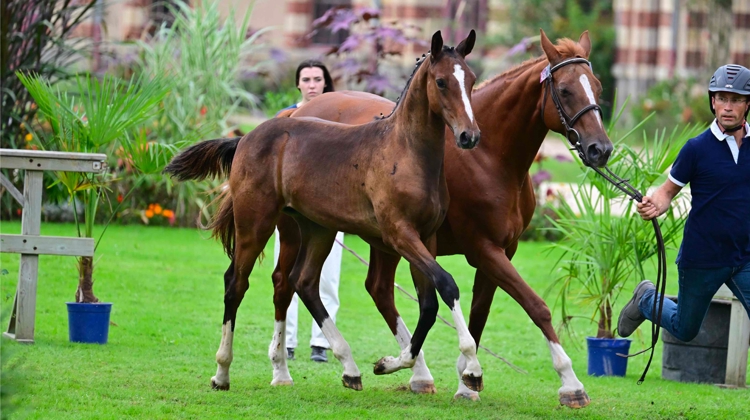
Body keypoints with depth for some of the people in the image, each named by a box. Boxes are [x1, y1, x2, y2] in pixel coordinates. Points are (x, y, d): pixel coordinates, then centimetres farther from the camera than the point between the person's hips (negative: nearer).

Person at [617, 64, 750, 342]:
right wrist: (655, 206, -27)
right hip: (702, 259, -2)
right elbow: (669, 189, -7)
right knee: (684, 331, 16)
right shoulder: (697, 148, -10)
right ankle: (646, 299, 45)